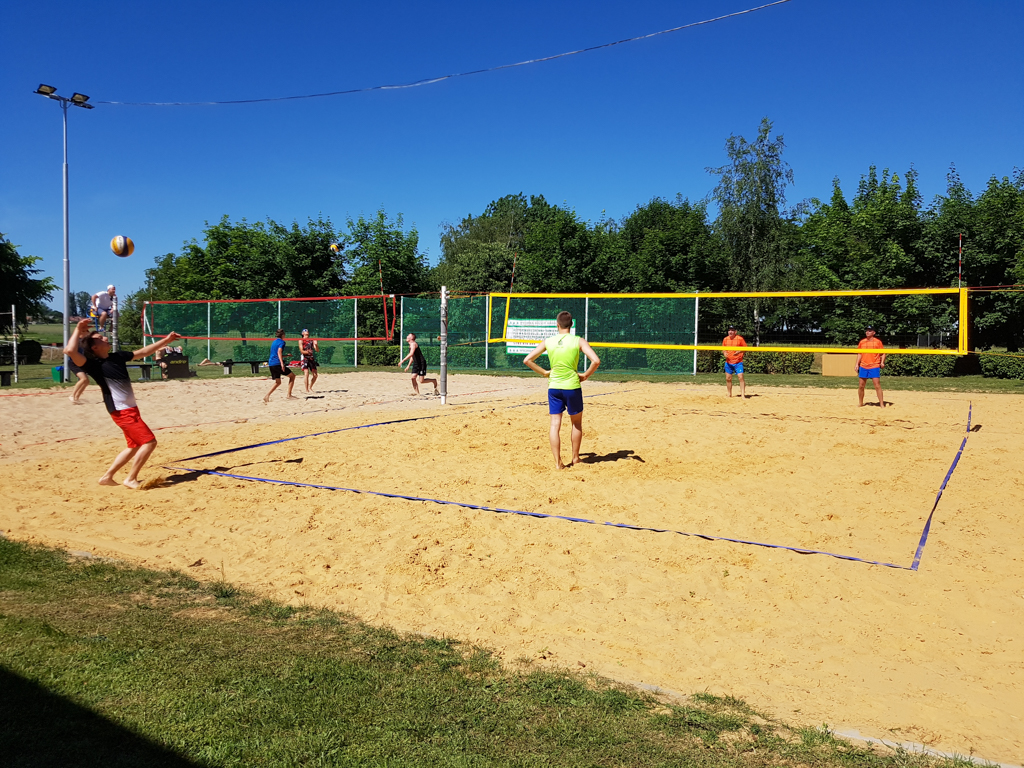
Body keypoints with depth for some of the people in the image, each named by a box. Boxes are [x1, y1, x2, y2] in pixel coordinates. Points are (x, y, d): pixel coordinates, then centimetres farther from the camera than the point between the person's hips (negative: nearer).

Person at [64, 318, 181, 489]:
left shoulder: (116, 356, 9)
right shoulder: (94, 364, -14)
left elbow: (143, 352, 19)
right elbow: (70, 351, -31)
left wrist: (166, 340, 17)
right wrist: (78, 331, -20)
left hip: (130, 408, 9)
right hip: (122, 411, -9)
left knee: (135, 446, 18)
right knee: (149, 442, -11)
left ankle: (107, 477, 27)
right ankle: (130, 479, -1)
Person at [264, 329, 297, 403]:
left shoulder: (274, 341, 21)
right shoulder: (281, 341, -4)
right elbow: (279, 352, -20)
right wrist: (282, 363, -29)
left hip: (271, 364, 8)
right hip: (277, 363, -8)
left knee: (278, 382, 16)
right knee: (292, 376, 6)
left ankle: (267, 396, 1)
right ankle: (289, 395, 1)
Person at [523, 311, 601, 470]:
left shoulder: (548, 342, 1)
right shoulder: (578, 341, -6)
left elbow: (527, 360, 1)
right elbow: (596, 361, -17)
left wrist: (544, 373, 8)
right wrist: (585, 375, -3)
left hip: (553, 387, 2)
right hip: (572, 387, -1)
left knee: (555, 425, 4)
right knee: (577, 423, 18)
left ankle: (558, 462, 1)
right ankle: (575, 458, 27)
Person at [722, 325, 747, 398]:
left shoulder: (740, 339, -7)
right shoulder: (725, 339, 5)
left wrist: (739, 352, -21)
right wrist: (724, 353, -5)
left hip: (738, 362, -4)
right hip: (728, 362, 5)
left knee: (741, 378, -13)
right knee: (728, 379, 9)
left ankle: (743, 395, -12)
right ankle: (729, 394, 24)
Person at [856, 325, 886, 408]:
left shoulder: (878, 341, -1)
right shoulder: (862, 342, 10)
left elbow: (883, 353, 1)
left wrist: (882, 362, -14)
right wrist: (857, 364, 9)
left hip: (874, 367, -4)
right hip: (863, 367, 4)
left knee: (877, 386, -8)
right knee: (861, 386, 7)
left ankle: (882, 404, -3)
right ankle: (861, 404, 20)